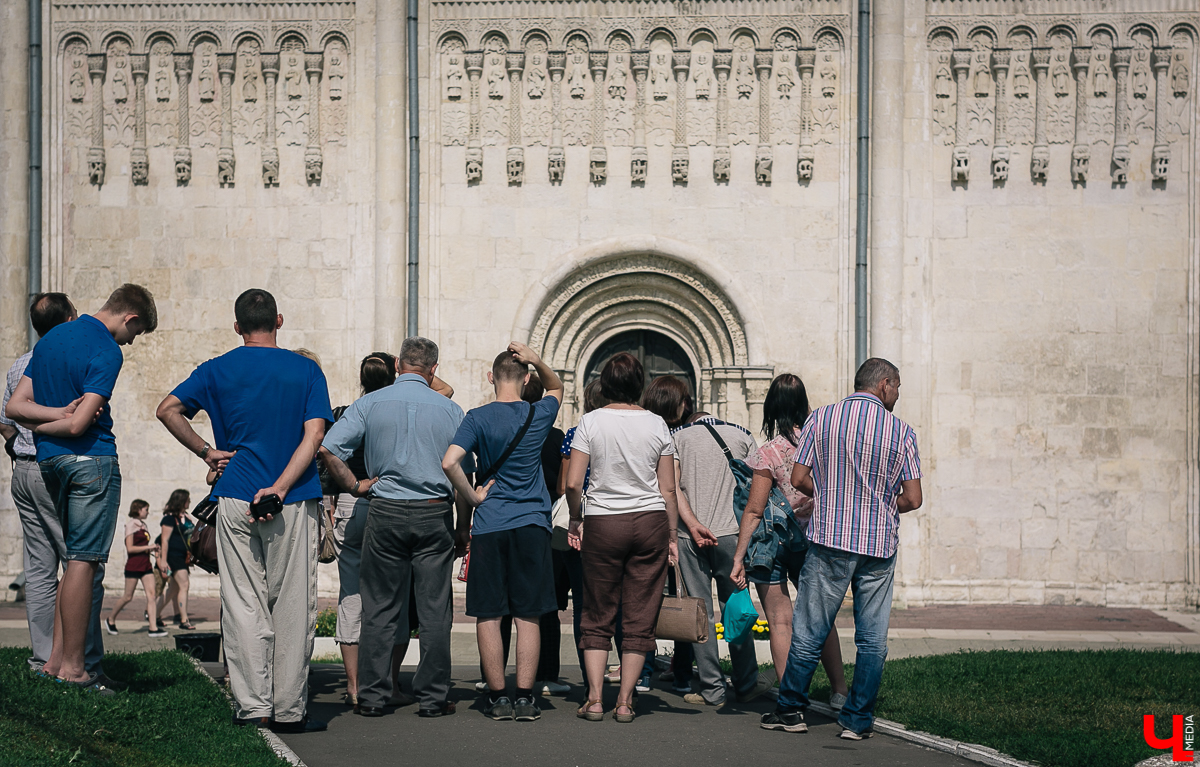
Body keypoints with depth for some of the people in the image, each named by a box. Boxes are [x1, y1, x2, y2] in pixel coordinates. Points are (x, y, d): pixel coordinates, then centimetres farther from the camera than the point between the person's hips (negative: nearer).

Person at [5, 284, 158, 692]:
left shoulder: (50, 338, 14)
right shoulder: (106, 351, -13)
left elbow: (14, 406, 9)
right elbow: (79, 425, -20)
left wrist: (59, 412, -4)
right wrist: (65, 418, -2)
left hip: (49, 460, 8)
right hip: (91, 459, -8)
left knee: (77, 558, 15)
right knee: (84, 562, -4)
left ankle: (56, 658, 13)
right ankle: (72, 667, -1)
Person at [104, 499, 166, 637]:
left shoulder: (142, 525, 15)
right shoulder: (131, 525, -8)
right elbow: (130, 548, -15)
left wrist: (151, 549, 6)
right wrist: (148, 547, -15)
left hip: (145, 565, 7)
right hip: (133, 566, -7)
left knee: (151, 594, -5)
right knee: (128, 597, 2)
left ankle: (153, 628, -9)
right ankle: (111, 619, 23)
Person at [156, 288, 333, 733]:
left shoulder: (217, 370, 5)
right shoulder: (306, 371, 2)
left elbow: (168, 409, 0)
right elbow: (314, 435, -9)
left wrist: (206, 452, 6)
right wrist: (279, 488, -13)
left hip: (235, 498, 1)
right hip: (295, 503, -1)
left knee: (243, 604, 5)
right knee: (293, 607, 4)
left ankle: (252, 706, 2)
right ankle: (289, 709, 6)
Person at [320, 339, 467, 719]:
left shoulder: (370, 403, 2)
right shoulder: (450, 409, 2)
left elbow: (328, 448, -8)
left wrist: (356, 486, 3)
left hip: (386, 512, 1)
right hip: (435, 515, 0)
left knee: (380, 607, 7)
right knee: (434, 609, 5)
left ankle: (373, 695, 9)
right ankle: (432, 697, 8)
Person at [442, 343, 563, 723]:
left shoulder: (478, 418, -4)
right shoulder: (539, 415, 3)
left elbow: (449, 463, -17)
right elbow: (556, 387, 25)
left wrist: (474, 497, -3)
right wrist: (537, 361, 6)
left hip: (489, 525, -1)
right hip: (532, 524, 1)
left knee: (488, 615, 5)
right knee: (528, 616, 4)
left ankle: (498, 697, 7)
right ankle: (525, 698, 3)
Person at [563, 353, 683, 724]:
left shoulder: (591, 422, -3)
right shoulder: (656, 425, 2)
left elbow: (573, 483, -8)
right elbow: (668, 489, 3)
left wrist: (575, 519, 8)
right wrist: (671, 536, 11)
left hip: (602, 524, -1)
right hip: (650, 524, 1)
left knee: (597, 616, 8)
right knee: (639, 618, 6)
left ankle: (594, 699, 3)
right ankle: (625, 701, 6)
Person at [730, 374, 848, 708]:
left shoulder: (768, 454, -15)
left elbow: (753, 511, -15)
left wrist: (739, 558, -12)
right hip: (810, 541, 5)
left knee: (780, 622, -1)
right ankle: (839, 692, 22)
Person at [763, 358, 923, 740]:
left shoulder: (821, 418, 1)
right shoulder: (901, 431, -1)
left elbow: (799, 479, 0)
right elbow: (912, 499, -2)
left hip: (830, 539, 0)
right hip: (880, 543, 0)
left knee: (809, 632, 8)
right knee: (872, 638, 8)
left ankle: (791, 710, 17)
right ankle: (858, 720, 11)